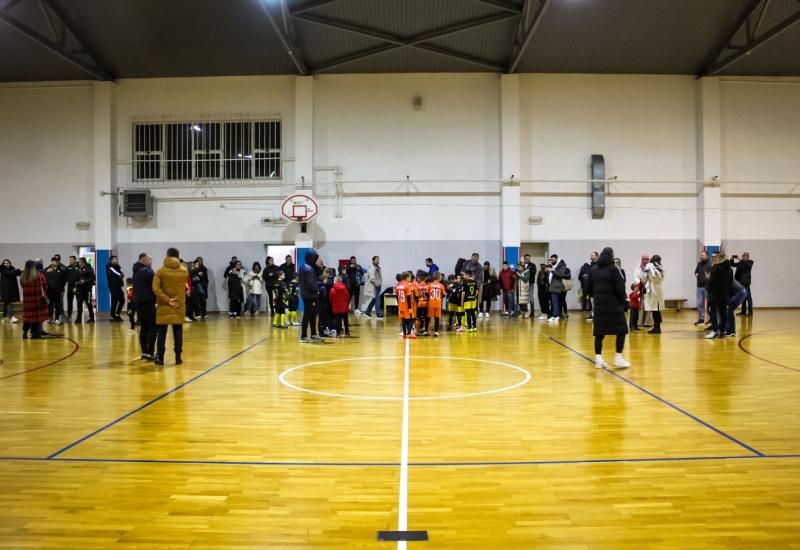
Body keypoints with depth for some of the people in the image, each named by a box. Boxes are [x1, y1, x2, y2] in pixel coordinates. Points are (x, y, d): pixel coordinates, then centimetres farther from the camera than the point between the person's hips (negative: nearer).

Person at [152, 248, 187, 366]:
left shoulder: (161, 271, -6)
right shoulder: (184, 271, 1)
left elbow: (156, 288, -14)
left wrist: (167, 300, -13)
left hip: (164, 306, -1)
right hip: (179, 306, 1)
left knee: (161, 332, 5)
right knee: (178, 331, 7)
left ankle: (160, 357, 8)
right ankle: (178, 357, 8)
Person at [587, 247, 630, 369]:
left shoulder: (593, 269, 6)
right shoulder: (613, 269, -9)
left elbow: (588, 288, 10)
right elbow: (620, 288, -11)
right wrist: (624, 301, 2)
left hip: (599, 305, 5)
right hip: (613, 304, -5)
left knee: (599, 332, 8)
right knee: (621, 330, 7)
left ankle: (598, 359, 8)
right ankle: (618, 358, 5)